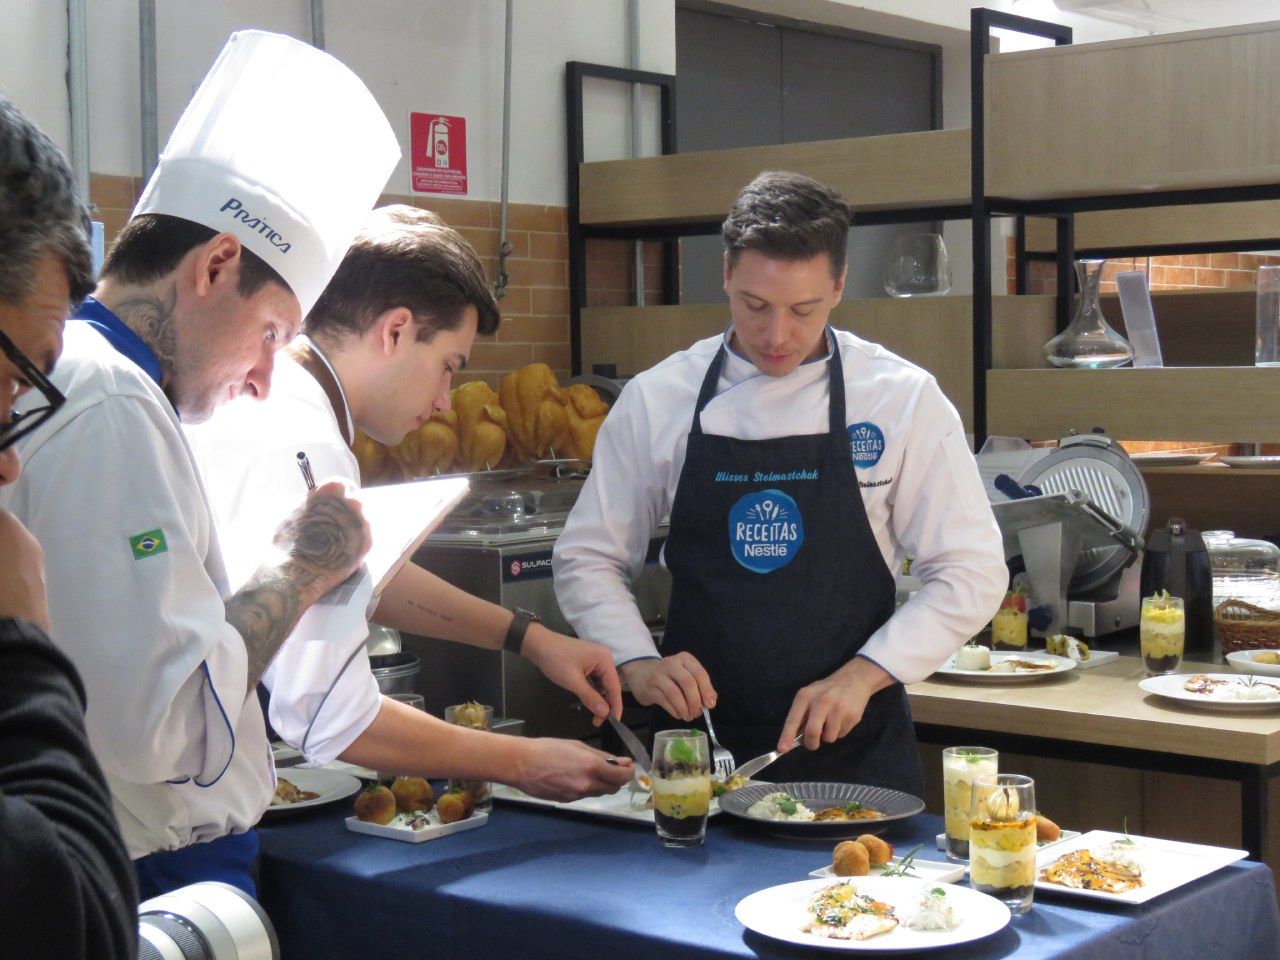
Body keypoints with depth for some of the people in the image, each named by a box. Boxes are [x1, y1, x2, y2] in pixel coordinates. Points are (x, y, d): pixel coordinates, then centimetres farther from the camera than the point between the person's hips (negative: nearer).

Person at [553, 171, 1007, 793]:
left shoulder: (904, 400, -5)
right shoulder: (655, 401, -1)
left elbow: (969, 574, -4)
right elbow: (586, 559, 5)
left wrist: (861, 675, -15)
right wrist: (638, 664, -12)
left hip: (852, 745, -1)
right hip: (700, 738, 1)